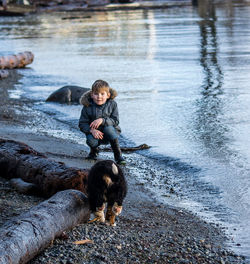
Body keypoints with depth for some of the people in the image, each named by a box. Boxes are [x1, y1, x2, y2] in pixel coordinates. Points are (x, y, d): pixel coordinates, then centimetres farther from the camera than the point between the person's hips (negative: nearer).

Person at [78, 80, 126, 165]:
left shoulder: (112, 104, -10)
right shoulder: (88, 107, -10)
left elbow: (115, 121, -14)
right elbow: (82, 124, -9)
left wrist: (102, 120, -32)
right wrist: (92, 130, -29)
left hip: (110, 132, 0)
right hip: (95, 133, 0)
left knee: (108, 128, -34)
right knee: (91, 140, -32)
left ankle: (118, 155, -22)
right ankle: (94, 151, 9)